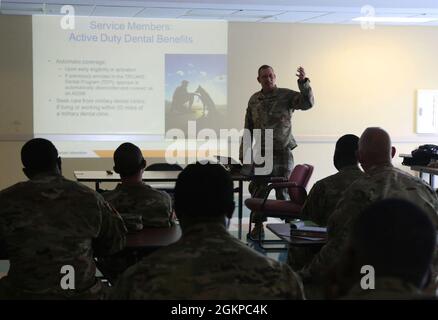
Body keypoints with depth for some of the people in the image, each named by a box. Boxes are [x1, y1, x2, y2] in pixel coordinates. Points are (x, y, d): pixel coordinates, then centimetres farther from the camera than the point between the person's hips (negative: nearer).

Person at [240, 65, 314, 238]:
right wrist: (243, 153, 12)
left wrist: (304, 82, -31)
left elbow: (307, 103, -18)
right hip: (262, 153, 4)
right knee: (256, 189, 6)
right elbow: (248, 128, 15)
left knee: (283, 192, -3)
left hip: (283, 151, -4)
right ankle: (258, 225, 20)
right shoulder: (254, 100, 10)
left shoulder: (286, 95, -2)